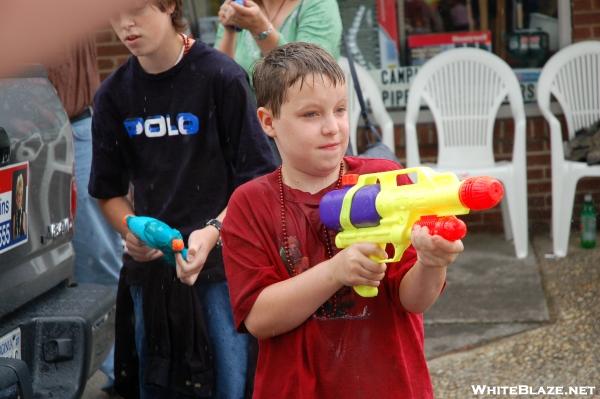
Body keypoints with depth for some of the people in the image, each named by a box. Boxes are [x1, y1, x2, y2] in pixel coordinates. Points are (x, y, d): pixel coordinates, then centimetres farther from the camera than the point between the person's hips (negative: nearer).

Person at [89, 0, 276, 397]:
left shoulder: (221, 77, -7)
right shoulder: (114, 94, 5)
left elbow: (257, 179, -6)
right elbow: (109, 190, 12)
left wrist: (213, 232, -20)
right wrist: (131, 231, -7)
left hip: (221, 262, -4)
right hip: (149, 266, 4)